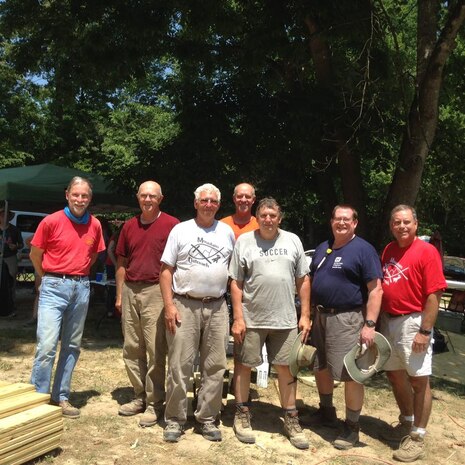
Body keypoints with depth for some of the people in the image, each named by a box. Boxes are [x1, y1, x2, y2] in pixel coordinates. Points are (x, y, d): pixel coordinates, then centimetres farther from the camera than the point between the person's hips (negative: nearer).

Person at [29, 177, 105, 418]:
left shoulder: (95, 225, 3)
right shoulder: (51, 221, -7)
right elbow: (35, 254, 3)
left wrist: (79, 276, 14)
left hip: (82, 288, 4)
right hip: (54, 287, -4)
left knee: (72, 346, 10)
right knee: (47, 345, -11)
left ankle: (61, 397, 22)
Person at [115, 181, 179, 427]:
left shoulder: (172, 225, -5)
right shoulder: (129, 226, 11)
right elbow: (121, 264, 14)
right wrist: (119, 296, 11)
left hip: (156, 291, -6)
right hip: (130, 290, 6)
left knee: (155, 350, -1)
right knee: (131, 349, 13)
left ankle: (154, 403, 11)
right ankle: (139, 397, 27)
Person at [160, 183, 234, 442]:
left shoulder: (227, 232, 10)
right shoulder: (180, 230, 3)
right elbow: (166, 270, 1)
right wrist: (169, 305, -8)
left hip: (217, 307, 2)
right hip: (184, 305, -2)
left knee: (215, 367, 7)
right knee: (179, 366, 0)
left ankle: (207, 419, 20)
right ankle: (175, 419, 14)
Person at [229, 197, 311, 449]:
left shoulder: (293, 241, 5)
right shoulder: (244, 241, -2)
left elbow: (303, 280, 7)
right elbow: (236, 283, -3)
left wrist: (305, 315, 2)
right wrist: (238, 318, -8)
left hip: (285, 319, 2)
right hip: (251, 318, -2)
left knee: (286, 367, 10)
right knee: (244, 365, 9)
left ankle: (291, 419, 24)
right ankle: (242, 414, 26)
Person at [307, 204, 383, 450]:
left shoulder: (364, 250, -8)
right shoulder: (322, 248, 13)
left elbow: (376, 289, -13)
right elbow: (311, 280, 19)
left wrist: (370, 324, -19)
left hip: (347, 319, -7)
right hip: (320, 316, 7)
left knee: (351, 374, -3)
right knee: (320, 368, 17)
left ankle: (352, 427, 12)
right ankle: (326, 412, 37)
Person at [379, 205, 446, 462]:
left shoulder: (426, 251, -10)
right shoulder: (389, 250, 11)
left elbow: (434, 295, -15)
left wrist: (425, 331, -19)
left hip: (412, 323, -7)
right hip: (388, 322, 7)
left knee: (419, 380, 3)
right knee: (395, 376, 18)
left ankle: (418, 437, 15)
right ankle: (406, 423, 37)